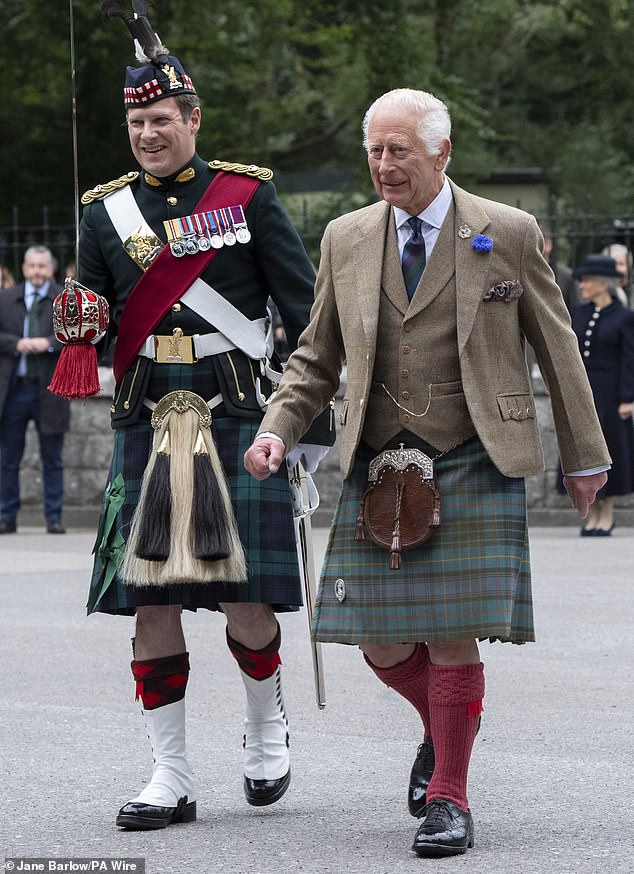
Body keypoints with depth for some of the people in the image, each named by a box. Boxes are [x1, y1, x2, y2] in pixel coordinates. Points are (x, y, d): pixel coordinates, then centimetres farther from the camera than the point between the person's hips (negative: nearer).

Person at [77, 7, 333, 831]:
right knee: (151, 601, -1)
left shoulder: (248, 194, 3)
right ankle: (171, 777, 7)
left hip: (237, 418, -3)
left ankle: (267, 727, 23)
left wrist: (318, 419, -1)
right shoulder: (107, 211, 10)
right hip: (145, 426, 3)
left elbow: (304, 309, 3)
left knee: (243, 597, -5)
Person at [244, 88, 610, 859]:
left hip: (474, 464, -3)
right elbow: (317, 358, 14)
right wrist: (277, 431, -3)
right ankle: (442, 727, 33)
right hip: (380, 468, 3)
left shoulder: (508, 234, 1)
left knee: (452, 636, -7)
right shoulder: (346, 239, 9)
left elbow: (557, 350, 7)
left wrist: (584, 457, 11)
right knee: (382, 643, 1)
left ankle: (448, 797, 7)